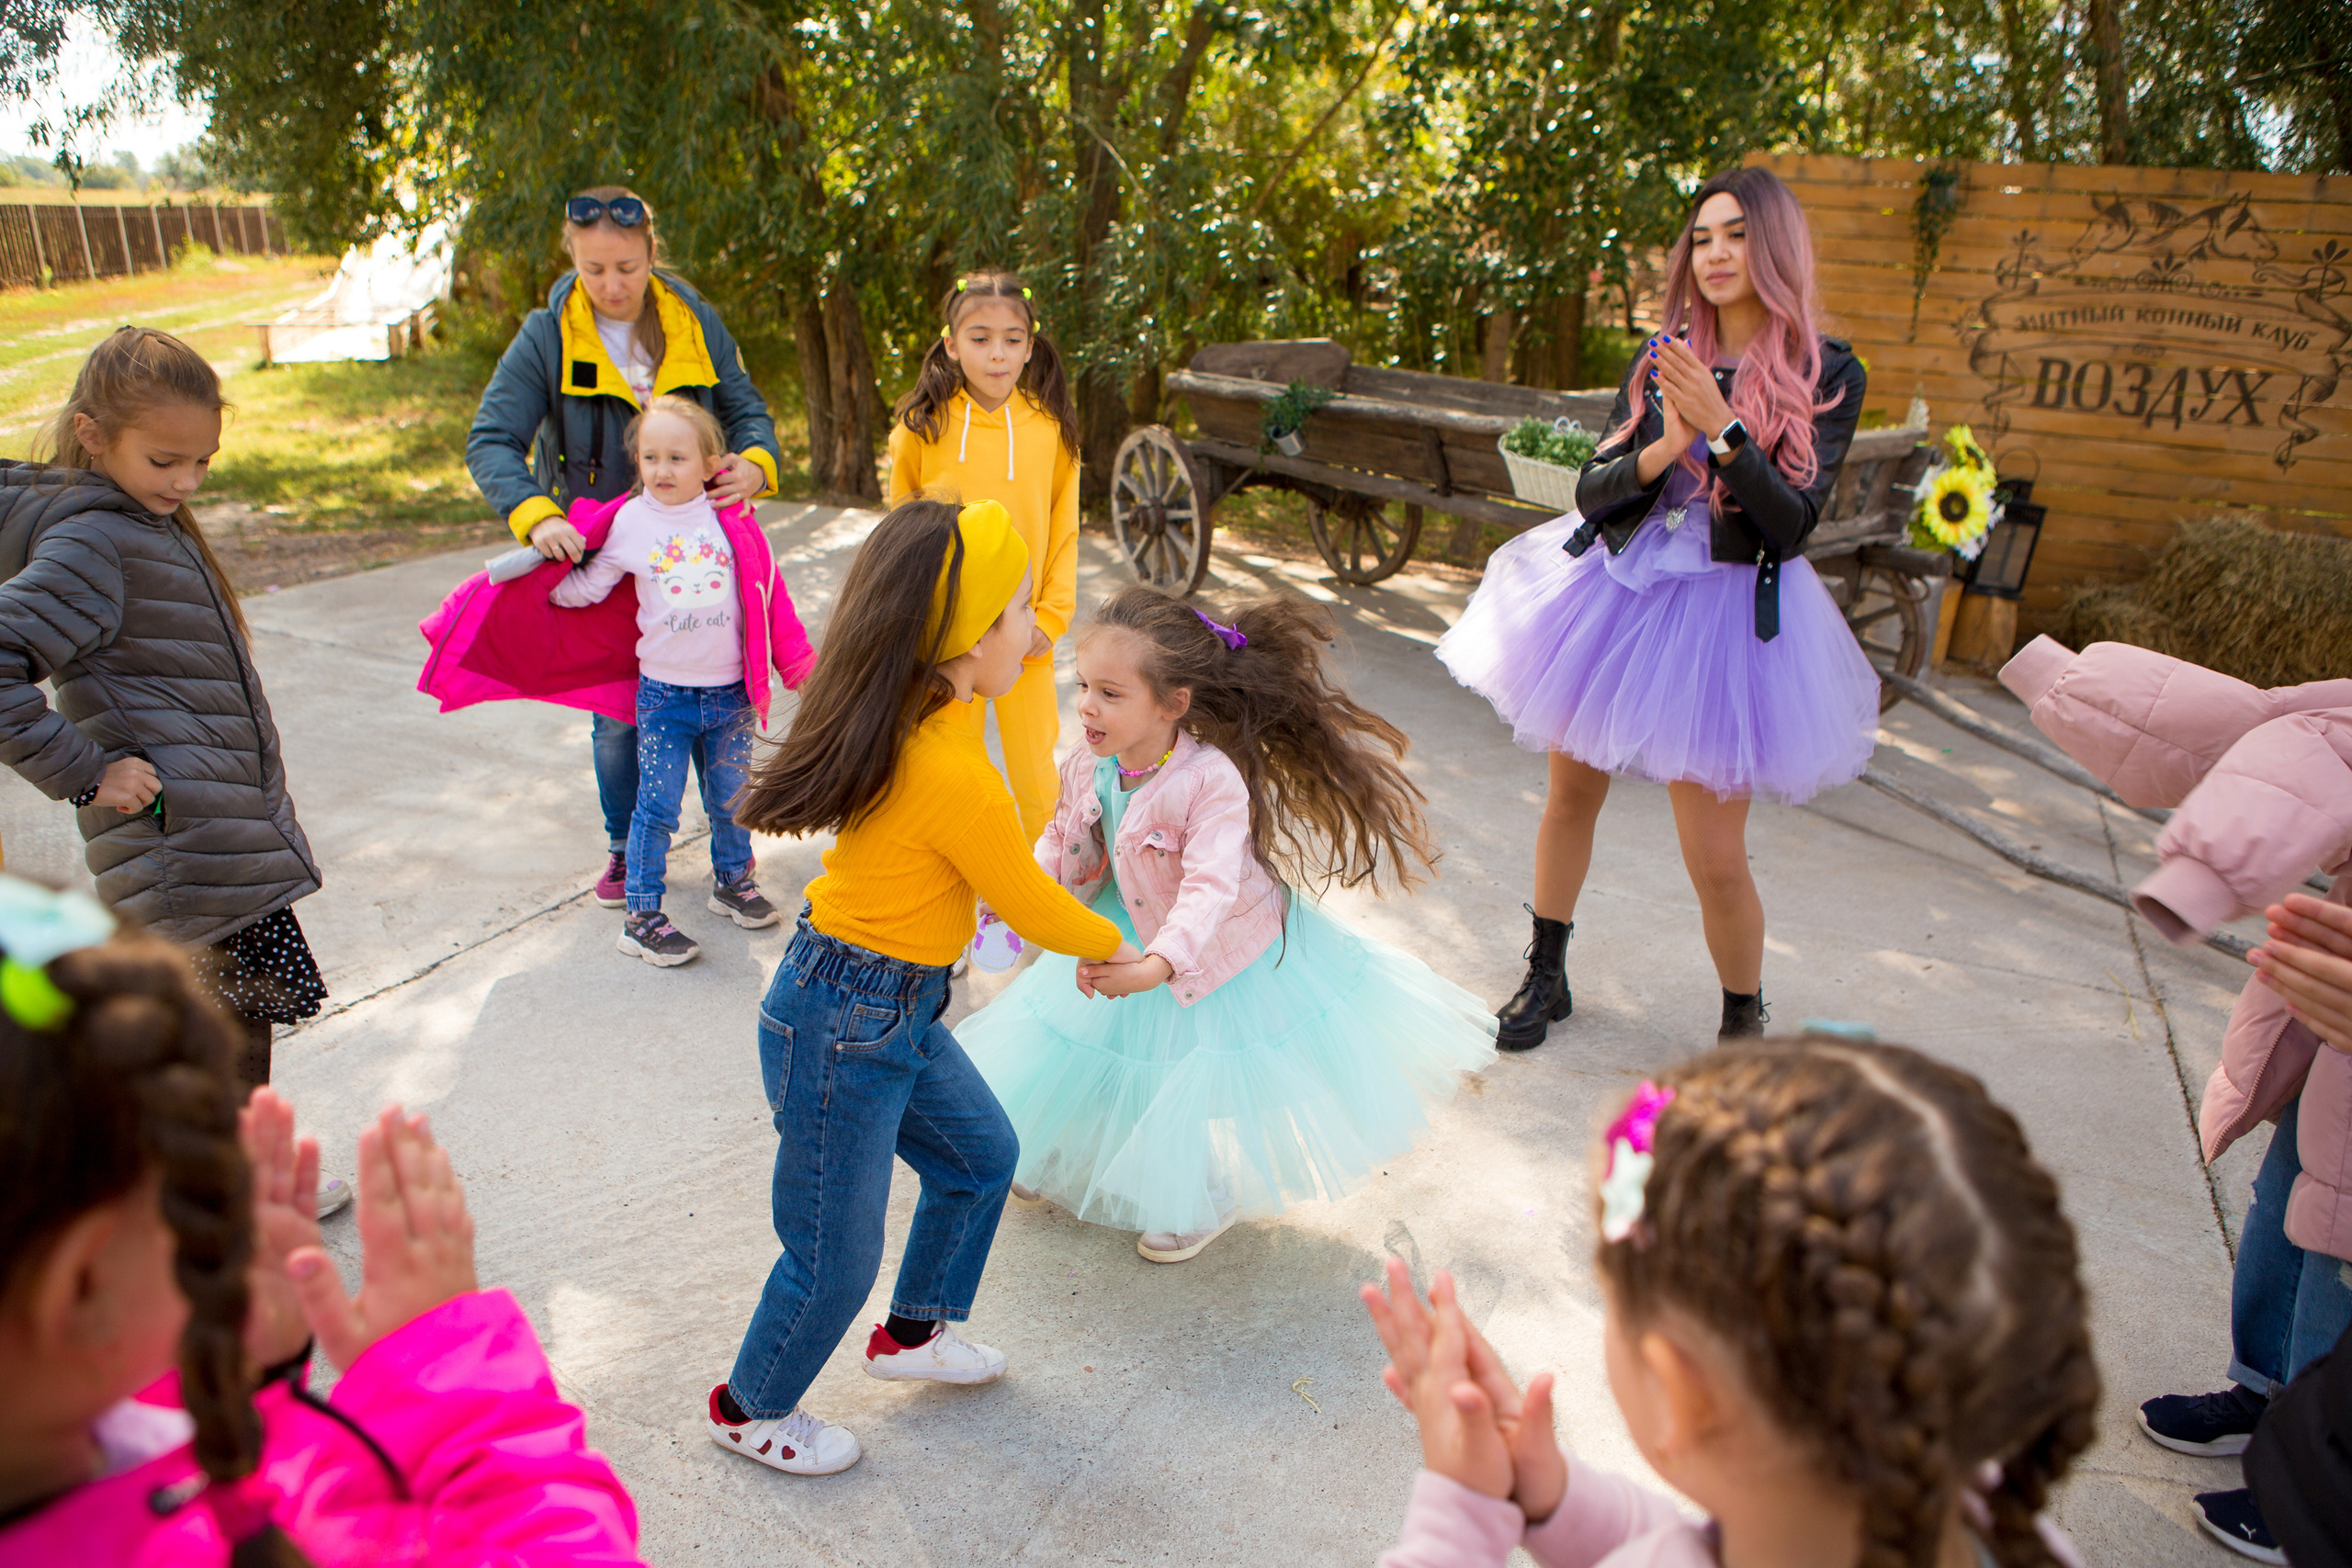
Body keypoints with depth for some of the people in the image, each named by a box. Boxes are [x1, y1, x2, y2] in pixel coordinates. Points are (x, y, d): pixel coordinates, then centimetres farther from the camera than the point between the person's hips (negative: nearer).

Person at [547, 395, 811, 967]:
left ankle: (732, 881, 34)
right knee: (657, 805, 0)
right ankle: (641, 915, 9)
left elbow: (768, 593, 6)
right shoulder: (629, 522, -2)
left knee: (731, 798, 13)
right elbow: (586, 585, 12)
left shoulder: (731, 521, 0)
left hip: (730, 690, 2)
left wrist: (800, 664, 6)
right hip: (664, 694, -1)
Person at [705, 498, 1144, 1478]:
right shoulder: (955, 773, -29)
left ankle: (913, 1333, 46)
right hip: (842, 1027, -9)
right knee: (836, 1258, 10)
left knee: (982, 1154, 25)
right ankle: (749, 1411, 36)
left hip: (898, 1011, 9)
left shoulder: (910, 723, -1)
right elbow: (1030, 908, -15)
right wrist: (1113, 945, 4)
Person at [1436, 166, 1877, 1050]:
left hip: (1727, 614, -4)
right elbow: (1591, 488, 0)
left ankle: (1744, 1026, 21)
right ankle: (1546, 978, 36)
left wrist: (1721, 428, -24)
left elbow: (1794, 522, -13)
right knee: (1572, 795, 14)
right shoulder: (1662, 358, 5)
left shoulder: (1826, 374, -4)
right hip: (1613, 588, 4)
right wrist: (1662, 451, -18)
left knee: (1716, 858, -5)